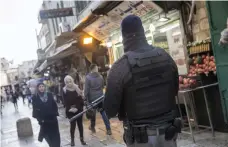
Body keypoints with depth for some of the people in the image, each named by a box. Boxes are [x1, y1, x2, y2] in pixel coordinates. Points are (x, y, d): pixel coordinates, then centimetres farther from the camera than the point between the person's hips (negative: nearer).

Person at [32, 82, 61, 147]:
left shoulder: (49, 95, 3)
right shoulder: (35, 97, -3)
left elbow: (54, 105, 5)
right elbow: (35, 109, -4)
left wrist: (55, 114, -5)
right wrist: (39, 118, -11)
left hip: (52, 118, 2)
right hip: (44, 120, -1)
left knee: (55, 134, 5)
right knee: (47, 135, 7)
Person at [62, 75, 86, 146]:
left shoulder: (77, 88, 0)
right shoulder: (64, 91, -4)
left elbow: (80, 99, -3)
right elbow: (65, 102, -7)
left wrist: (77, 108, -14)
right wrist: (69, 108, -20)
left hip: (79, 110, 2)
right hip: (70, 111, -2)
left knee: (80, 124, 9)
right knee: (73, 125, 0)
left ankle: (82, 139, 20)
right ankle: (72, 140, 15)